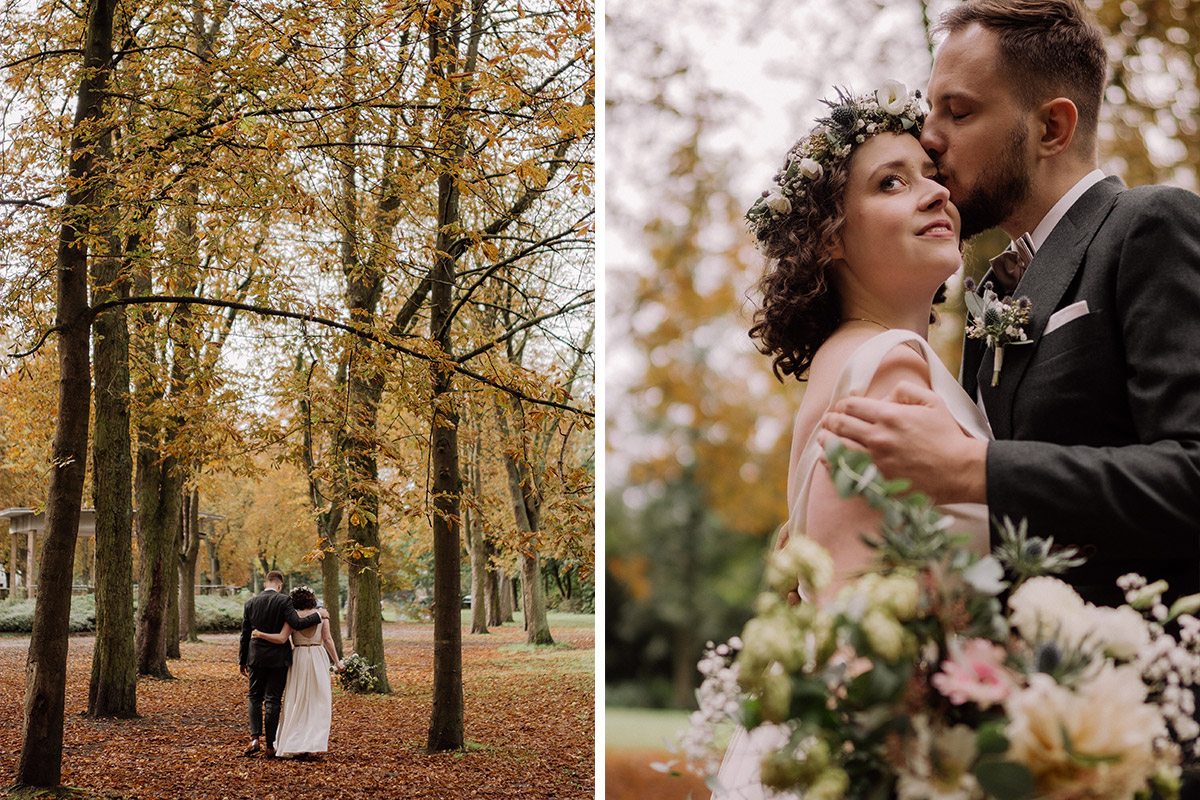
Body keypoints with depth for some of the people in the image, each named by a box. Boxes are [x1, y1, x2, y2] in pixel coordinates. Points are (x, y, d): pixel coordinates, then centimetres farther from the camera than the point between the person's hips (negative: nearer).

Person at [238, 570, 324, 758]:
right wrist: (318, 616, -6)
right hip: (278, 658, -2)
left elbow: (245, 634, 6)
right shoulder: (284, 601, -10)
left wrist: (242, 661, 13)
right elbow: (297, 624, -19)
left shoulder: (251, 603, 2)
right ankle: (269, 746, 6)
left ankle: (255, 738, 0)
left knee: (255, 697, 16)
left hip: (256, 657, 2)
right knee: (273, 701, 4)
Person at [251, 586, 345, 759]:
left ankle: (295, 744, 6)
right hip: (319, 659, 1)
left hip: (299, 660, -1)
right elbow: (327, 639, -4)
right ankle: (313, 745, -3)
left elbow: (281, 638, -14)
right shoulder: (321, 613, 2)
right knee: (317, 703, 5)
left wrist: (260, 634, -9)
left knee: (296, 702, 8)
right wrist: (337, 662, -2)